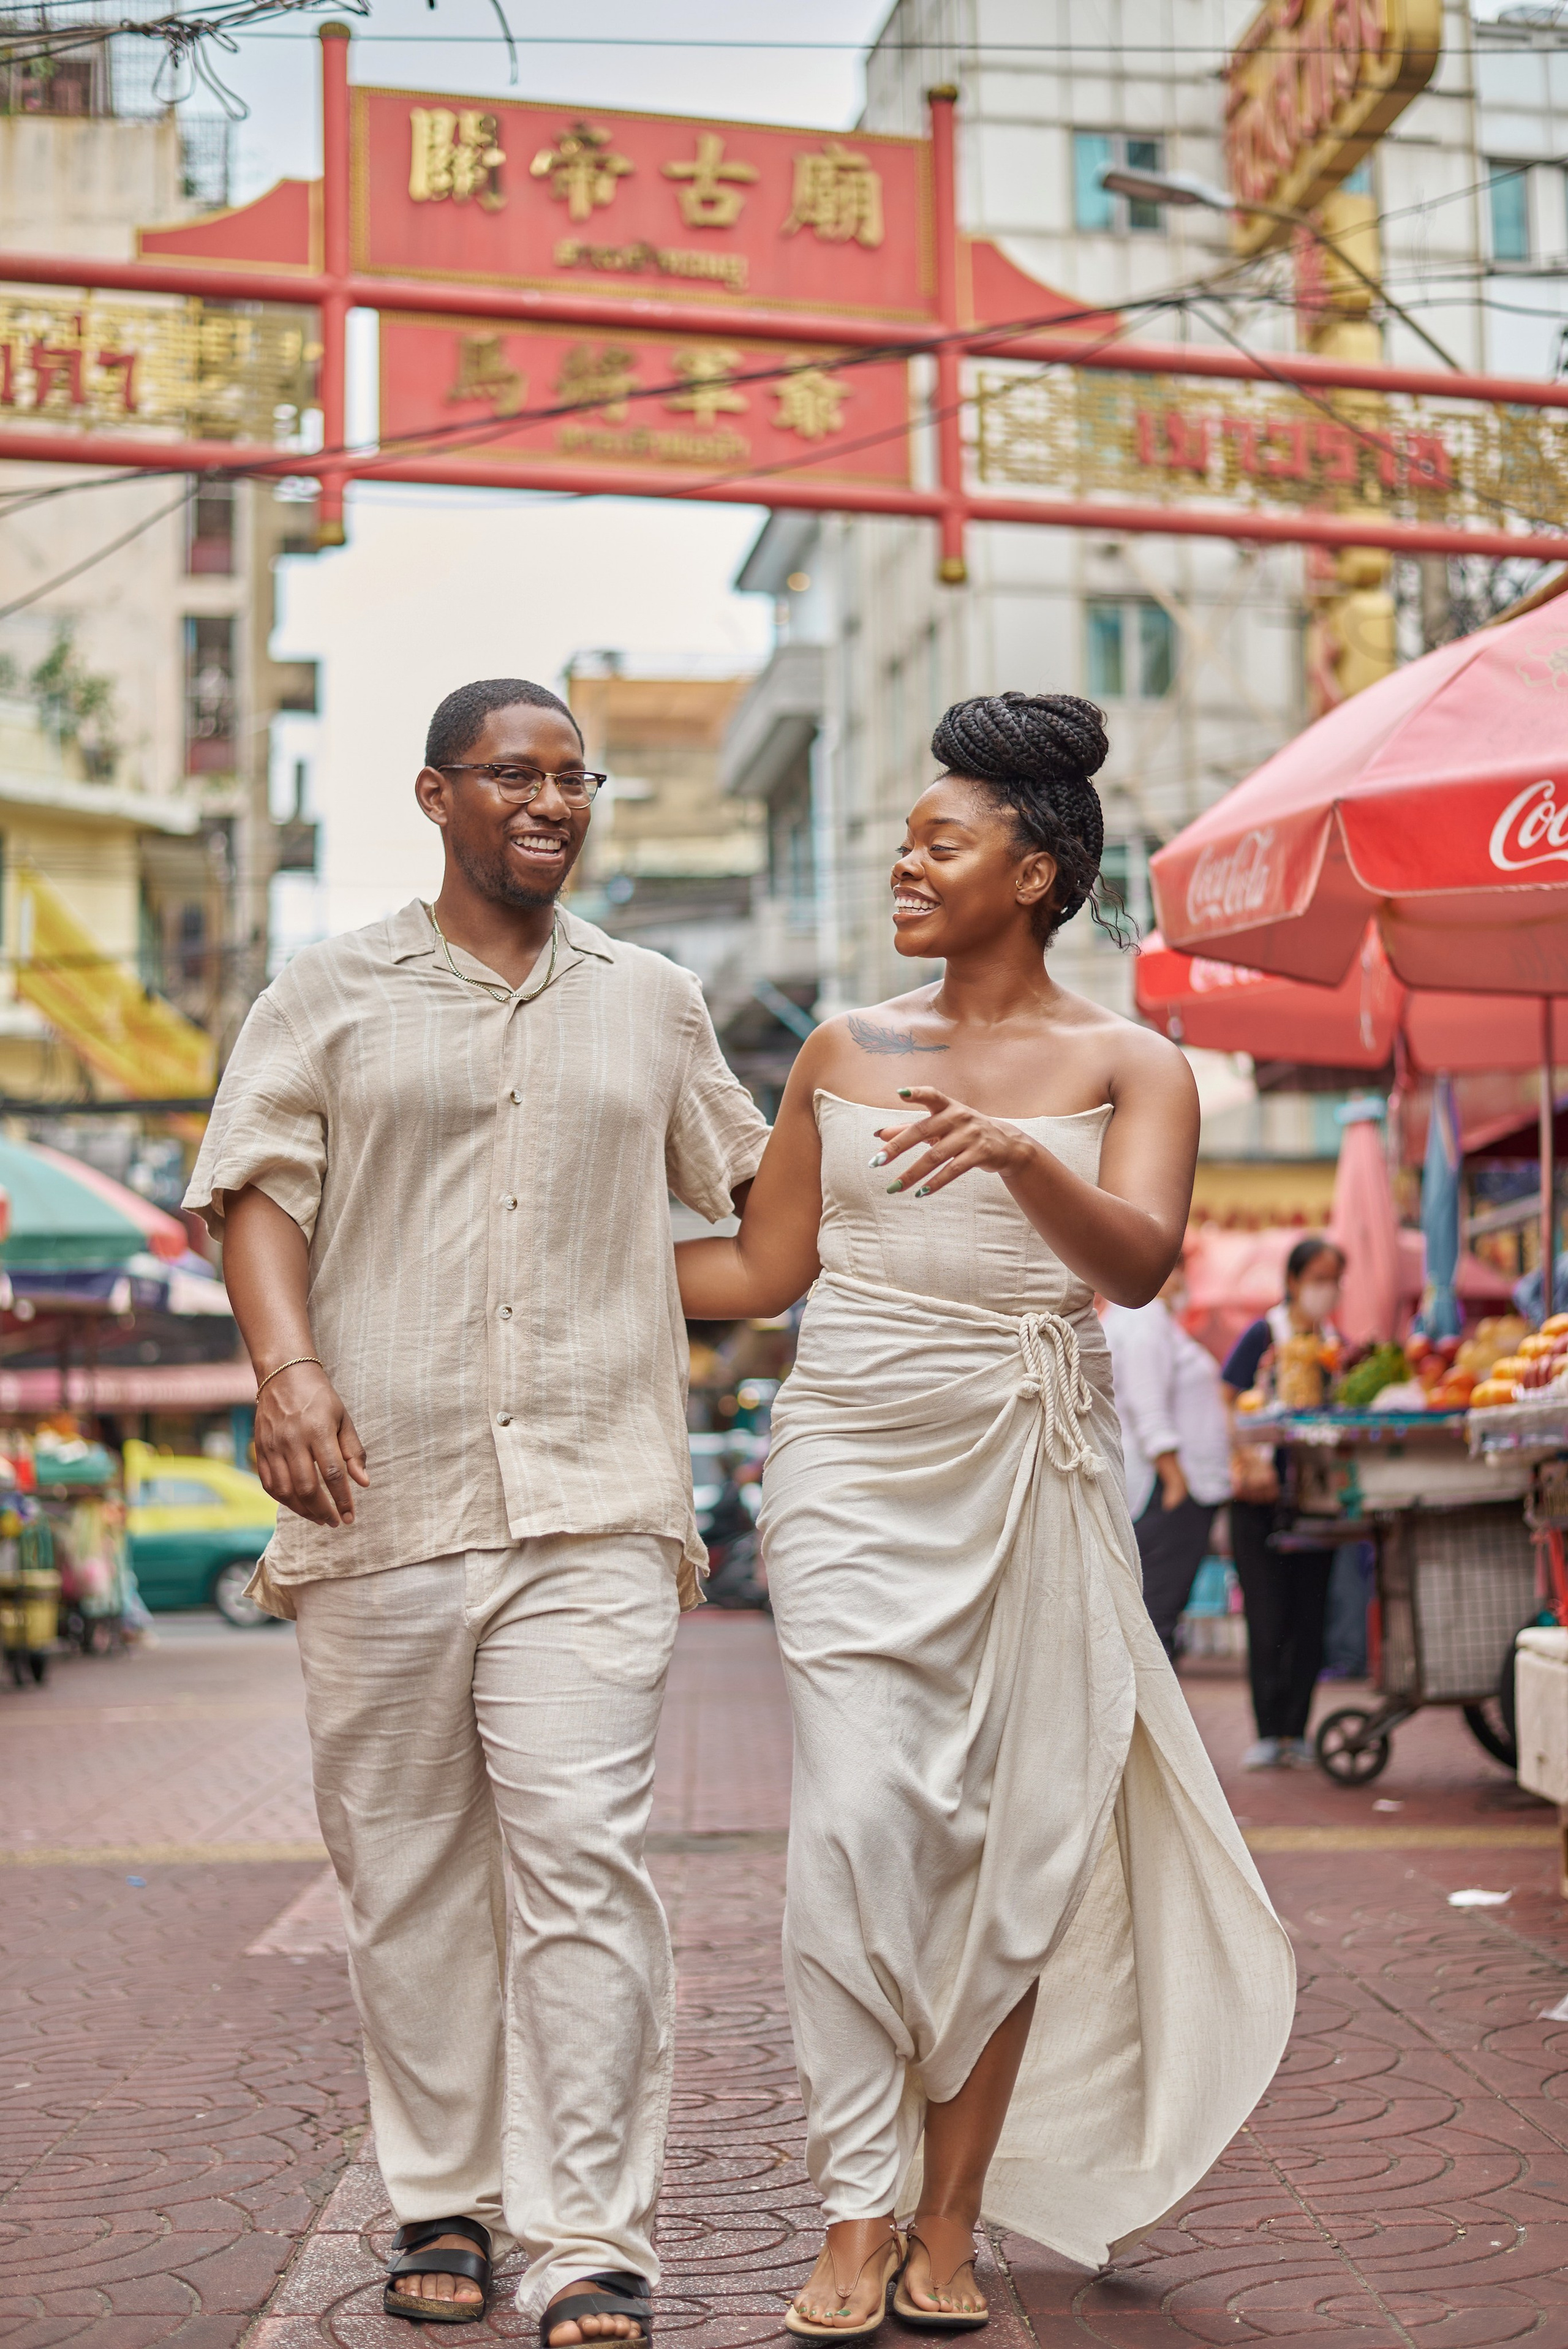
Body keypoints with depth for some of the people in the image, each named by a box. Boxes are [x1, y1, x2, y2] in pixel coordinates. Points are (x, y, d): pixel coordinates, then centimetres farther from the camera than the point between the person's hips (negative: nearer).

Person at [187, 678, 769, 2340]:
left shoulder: (653, 1004, 17)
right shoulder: (332, 995, 10)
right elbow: (258, 1185, 0)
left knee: (580, 1856, -10)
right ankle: (443, 2200, 21)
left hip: (592, 1503, 0)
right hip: (380, 1496, 0)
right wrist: (288, 1364, -15)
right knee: (406, 1869, 6)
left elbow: (754, 1181, 30)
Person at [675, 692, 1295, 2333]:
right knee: (858, 1816, -10)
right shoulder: (845, 1051, 11)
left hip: (1028, 1477, -1)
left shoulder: (1128, 1070, 3)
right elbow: (761, 1272, 16)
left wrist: (1018, 1152, -34)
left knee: (1014, 1842, 1)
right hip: (851, 1463, 1)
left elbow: (1140, 1260, -16)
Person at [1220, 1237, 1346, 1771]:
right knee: (1269, 1619, -5)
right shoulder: (1263, 1335, -2)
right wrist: (1250, 1462, -16)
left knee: (1309, 1616, 3)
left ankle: (1296, 1732, 7)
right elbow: (1224, 1406, -6)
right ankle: (1268, 1732, 0)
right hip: (1263, 1493, -4)